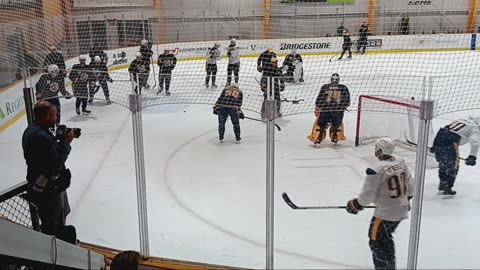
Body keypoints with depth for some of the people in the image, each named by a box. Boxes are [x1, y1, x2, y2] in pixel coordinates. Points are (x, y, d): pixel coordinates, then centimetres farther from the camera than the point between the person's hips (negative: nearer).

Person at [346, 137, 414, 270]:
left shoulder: (376, 170, -24)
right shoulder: (400, 161, -1)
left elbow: (367, 195, -18)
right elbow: (409, 184, 9)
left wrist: (355, 205, -1)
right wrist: (405, 199, 25)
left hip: (385, 213, -8)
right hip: (401, 210, 9)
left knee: (376, 242, 7)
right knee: (385, 238, 26)